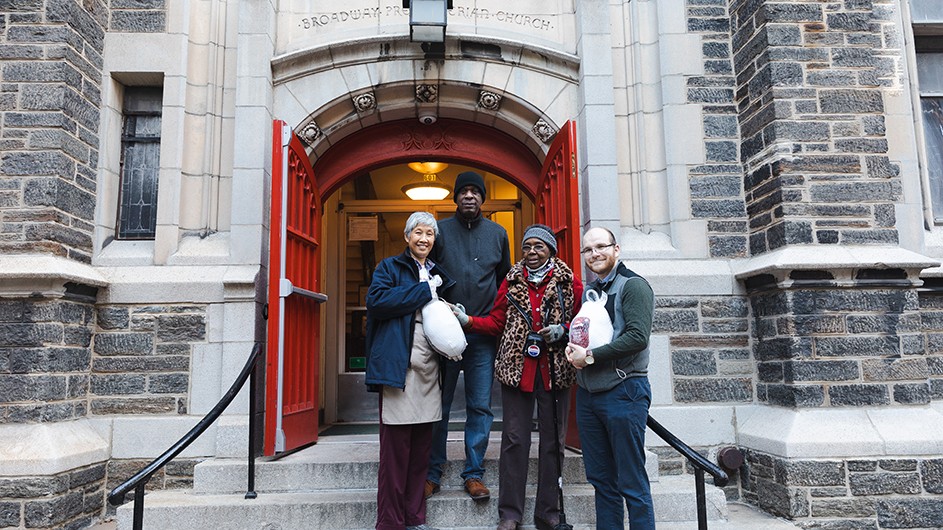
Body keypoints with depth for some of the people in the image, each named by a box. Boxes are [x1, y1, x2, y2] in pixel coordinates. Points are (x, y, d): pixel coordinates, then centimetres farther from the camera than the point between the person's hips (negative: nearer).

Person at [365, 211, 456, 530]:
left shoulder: (438, 274, 22)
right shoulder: (390, 267, 5)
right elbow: (376, 300, -13)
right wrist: (425, 291, -9)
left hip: (429, 367, 6)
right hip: (399, 366, -5)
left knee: (421, 447, 8)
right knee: (395, 447, -5)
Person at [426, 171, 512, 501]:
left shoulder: (498, 234, 11)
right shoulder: (440, 230, 5)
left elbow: (505, 280, 17)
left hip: (483, 335, 2)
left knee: (480, 406, 4)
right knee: (439, 405, 5)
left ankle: (474, 474, 15)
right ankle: (432, 473, 17)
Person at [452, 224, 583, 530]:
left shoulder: (569, 282, 5)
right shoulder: (511, 281, 10)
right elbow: (497, 323, 10)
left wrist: (563, 330, -12)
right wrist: (468, 321, -3)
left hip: (555, 370, 0)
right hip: (516, 368, 1)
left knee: (552, 441, 7)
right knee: (514, 439, 3)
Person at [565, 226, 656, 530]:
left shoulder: (632, 285, -6)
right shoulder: (587, 291, 15)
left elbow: (638, 336, -17)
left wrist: (590, 356, -14)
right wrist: (572, 347, 0)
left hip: (623, 391, -7)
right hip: (587, 392, 7)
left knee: (632, 482, 0)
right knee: (601, 479, 14)